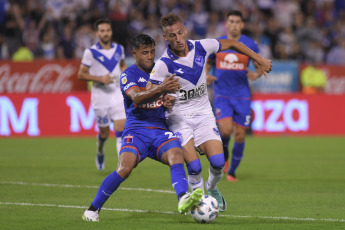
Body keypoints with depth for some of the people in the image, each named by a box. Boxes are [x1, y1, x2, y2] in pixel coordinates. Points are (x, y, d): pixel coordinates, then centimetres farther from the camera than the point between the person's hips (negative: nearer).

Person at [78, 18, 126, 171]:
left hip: (117, 93, 2)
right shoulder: (91, 52, -7)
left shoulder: (119, 49, 6)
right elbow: (81, 74, -5)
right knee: (104, 132, 7)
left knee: (121, 128, -12)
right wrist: (100, 78, -18)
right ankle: (100, 152, 40)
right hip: (100, 94, -2)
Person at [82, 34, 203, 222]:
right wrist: (161, 89, -35)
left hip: (161, 130, 3)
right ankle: (93, 209, -6)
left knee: (176, 155, -29)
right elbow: (136, 97, -20)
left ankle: (183, 200, -50)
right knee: (124, 168, -24)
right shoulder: (129, 74, 0)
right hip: (136, 130, -3)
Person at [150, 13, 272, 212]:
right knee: (194, 166, -18)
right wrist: (163, 99, -37)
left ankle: (212, 188, 23)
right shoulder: (163, 64, -18)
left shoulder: (201, 47, -8)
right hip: (178, 117, -3)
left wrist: (260, 59, 13)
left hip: (203, 113, 3)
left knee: (218, 163, -10)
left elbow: (232, 44, 10)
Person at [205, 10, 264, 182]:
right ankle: (224, 155, 14)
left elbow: (260, 66, 9)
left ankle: (232, 171, 20)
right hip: (222, 95, 0)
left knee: (240, 136, 1)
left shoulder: (250, 45, 0)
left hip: (242, 96, 0)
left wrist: (256, 75, -14)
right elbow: (208, 62, 18)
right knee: (225, 131, -19)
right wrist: (206, 75, -2)